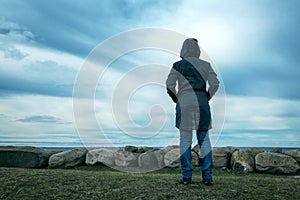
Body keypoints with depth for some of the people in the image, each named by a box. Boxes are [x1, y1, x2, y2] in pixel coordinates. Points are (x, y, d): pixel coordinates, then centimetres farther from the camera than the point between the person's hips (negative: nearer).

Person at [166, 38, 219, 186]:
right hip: (202, 102, 2)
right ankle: (207, 176, 5)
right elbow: (215, 84, 2)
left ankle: (186, 176, 4)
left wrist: (177, 100, 9)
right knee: (204, 139, 6)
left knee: (185, 139, 2)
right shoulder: (206, 65, 11)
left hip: (184, 102, -1)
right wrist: (206, 98, 11)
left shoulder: (178, 65, 6)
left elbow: (169, 85, -3)